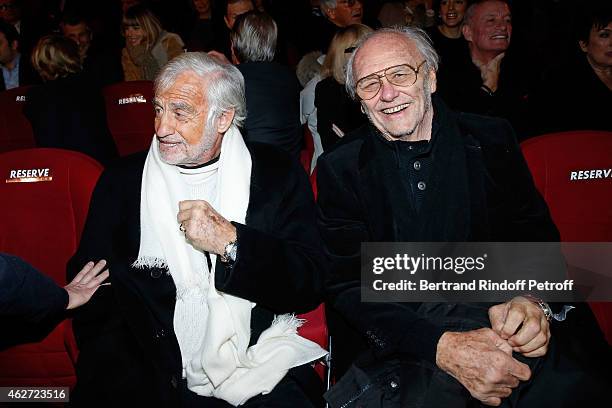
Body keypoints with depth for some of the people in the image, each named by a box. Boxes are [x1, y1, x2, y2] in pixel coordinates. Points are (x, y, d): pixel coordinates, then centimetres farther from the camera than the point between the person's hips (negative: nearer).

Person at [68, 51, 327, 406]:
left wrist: (230, 241, -16)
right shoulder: (121, 182, 5)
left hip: (256, 375, 0)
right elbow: (92, 300, 3)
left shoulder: (278, 176, 2)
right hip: (148, 378, 1)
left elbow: (309, 285, -3)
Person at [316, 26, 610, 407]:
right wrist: (440, 346, -22)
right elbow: (347, 282, -6)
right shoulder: (340, 167, 0)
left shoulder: (492, 139, 5)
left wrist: (527, 298, -18)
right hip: (399, 342, -1)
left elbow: (536, 235, 8)